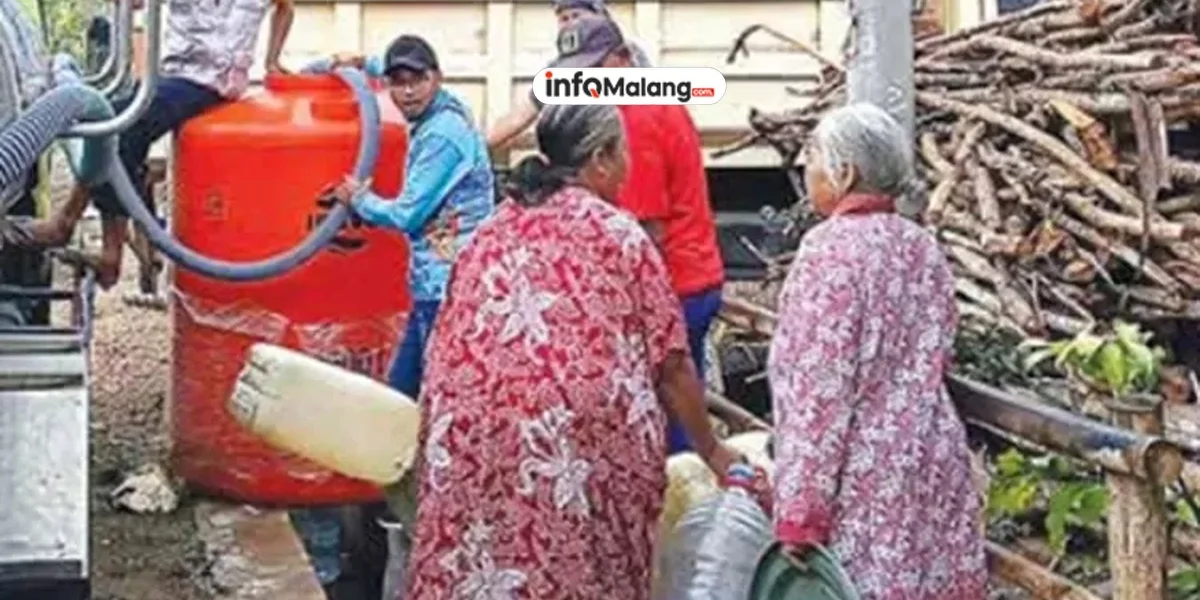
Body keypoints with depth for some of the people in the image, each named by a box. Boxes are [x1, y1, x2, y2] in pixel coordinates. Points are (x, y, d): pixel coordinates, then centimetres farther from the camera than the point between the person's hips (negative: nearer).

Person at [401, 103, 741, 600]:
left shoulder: (491, 232, 14)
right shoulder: (618, 234, 1)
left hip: (474, 448, 4)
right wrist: (712, 452, 13)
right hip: (580, 453, -4)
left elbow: (449, 349, 14)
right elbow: (670, 367, 2)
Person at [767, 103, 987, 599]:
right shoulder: (923, 247, 9)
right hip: (932, 461, 8)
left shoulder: (831, 249, -14)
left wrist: (800, 513, -17)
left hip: (864, 475, -8)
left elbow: (819, 390, -18)